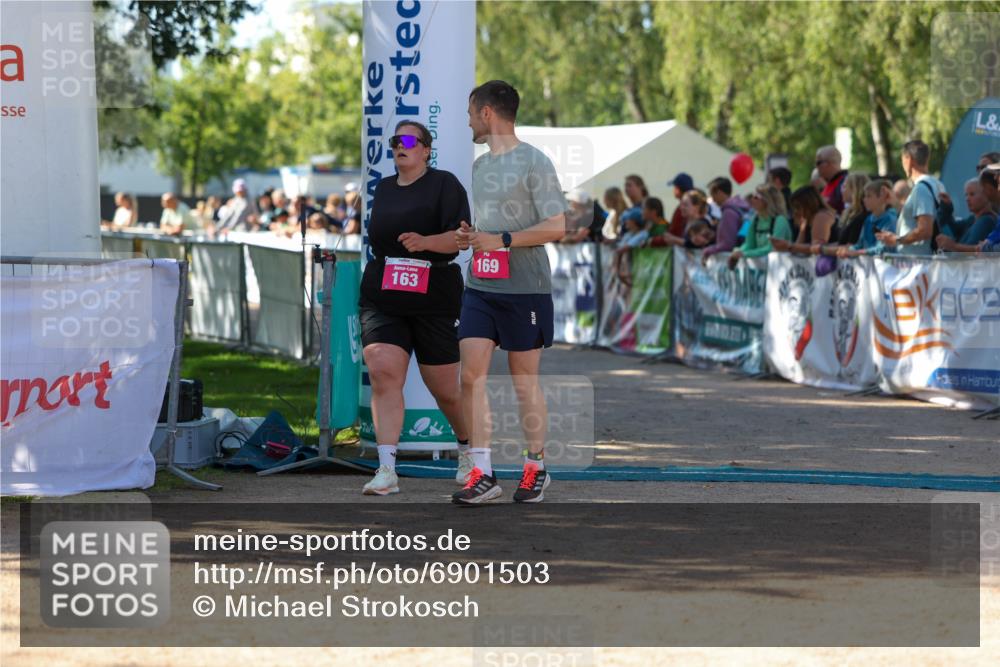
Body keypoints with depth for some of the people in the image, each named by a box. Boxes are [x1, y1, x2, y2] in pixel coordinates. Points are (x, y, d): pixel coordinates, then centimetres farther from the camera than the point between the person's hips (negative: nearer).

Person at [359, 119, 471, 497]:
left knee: (445, 388, 5)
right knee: (383, 373, -17)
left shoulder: (444, 184, -2)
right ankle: (387, 470, -22)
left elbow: (460, 237, -12)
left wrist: (425, 242, -29)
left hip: (434, 299, -4)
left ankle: (469, 448, 35)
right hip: (381, 298, 4)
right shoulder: (383, 189, 16)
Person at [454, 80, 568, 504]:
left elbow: (556, 227, -13)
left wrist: (500, 241, -19)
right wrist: (469, 236, 6)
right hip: (479, 287, 6)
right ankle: (483, 474, -5)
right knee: (472, 374, -5)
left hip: (524, 289, -6)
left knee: (524, 380, 3)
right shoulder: (480, 165, 16)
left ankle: (535, 468, 18)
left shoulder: (534, 163, -9)